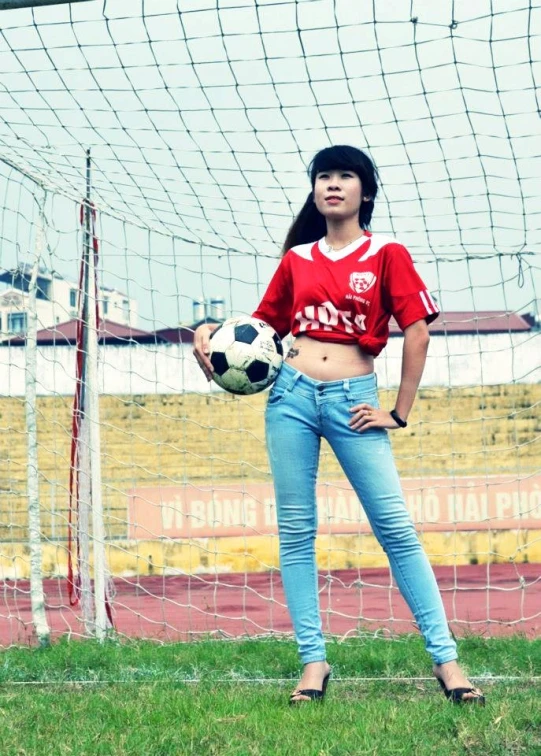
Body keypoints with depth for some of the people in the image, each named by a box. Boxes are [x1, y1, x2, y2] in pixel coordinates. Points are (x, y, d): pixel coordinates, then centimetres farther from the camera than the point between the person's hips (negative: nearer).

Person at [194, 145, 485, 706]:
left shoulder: (387, 254, 3)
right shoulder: (296, 260, 12)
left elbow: (417, 330, -1)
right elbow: (262, 326, 18)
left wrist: (400, 413, -3)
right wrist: (213, 336, -1)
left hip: (352, 399, -3)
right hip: (291, 394, 3)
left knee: (396, 527, -6)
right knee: (295, 531, 2)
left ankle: (445, 658, -2)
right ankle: (313, 661, 9)